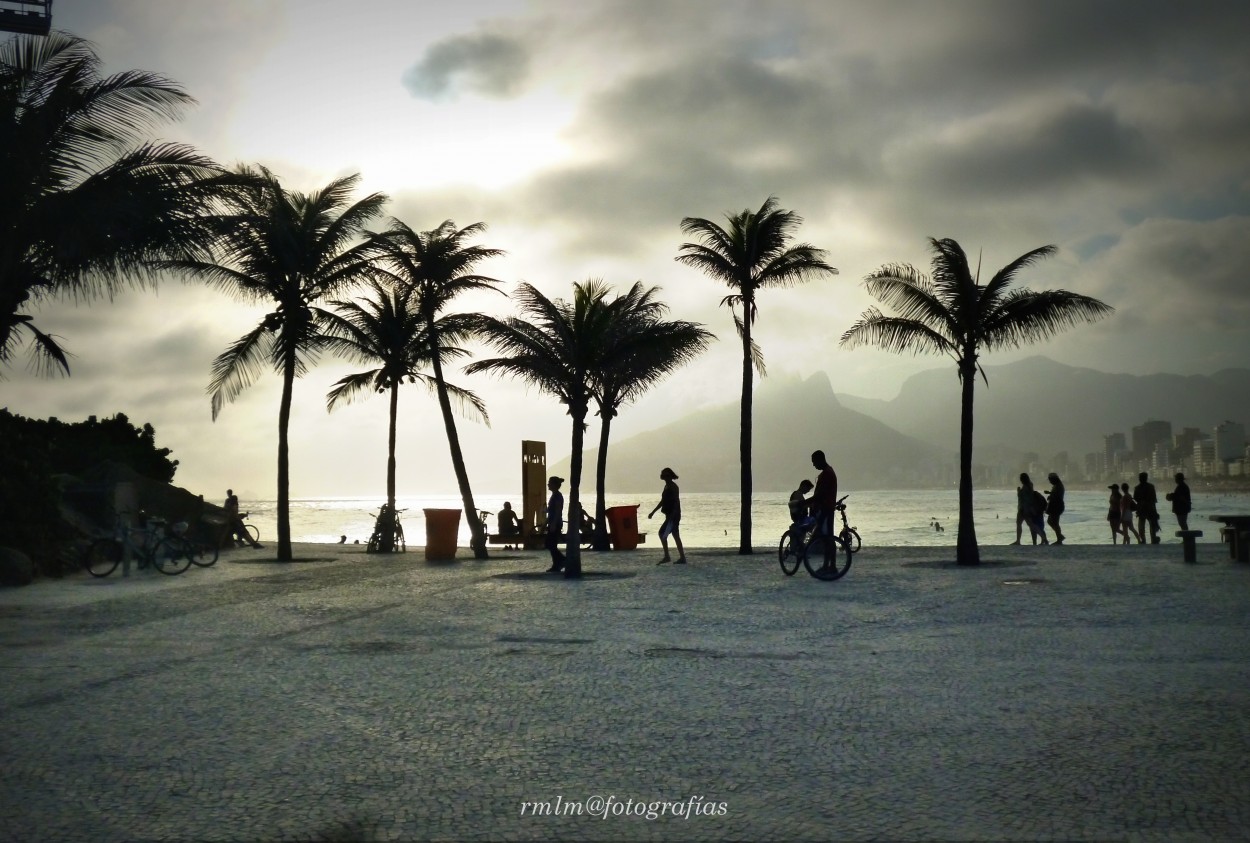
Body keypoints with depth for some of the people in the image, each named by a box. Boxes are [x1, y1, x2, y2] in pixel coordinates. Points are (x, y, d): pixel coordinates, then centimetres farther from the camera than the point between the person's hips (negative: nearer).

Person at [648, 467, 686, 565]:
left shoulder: (673, 487, -13)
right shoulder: (667, 486, 15)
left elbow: (676, 502, -20)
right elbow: (663, 501, 23)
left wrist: (673, 515, -26)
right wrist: (653, 512, 24)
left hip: (673, 515, -10)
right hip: (670, 515, 10)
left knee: (662, 533, -11)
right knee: (676, 536, 10)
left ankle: (667, 556, -8)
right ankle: (682, 558, 12)